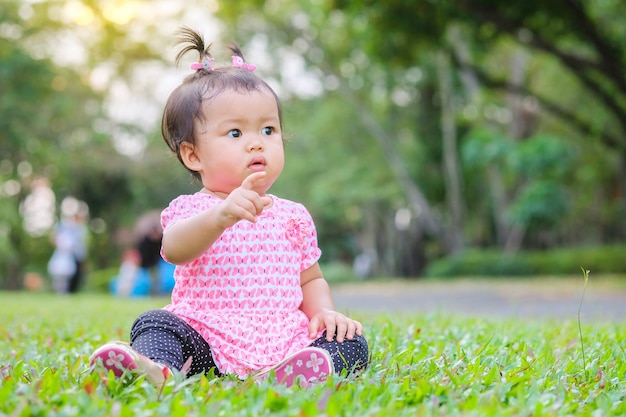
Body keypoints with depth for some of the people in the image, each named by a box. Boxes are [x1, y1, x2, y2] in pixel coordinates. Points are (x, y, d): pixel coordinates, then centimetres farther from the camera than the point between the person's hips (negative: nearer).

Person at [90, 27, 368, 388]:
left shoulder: (293, 216, 16)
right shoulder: (192, 209, 2)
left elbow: (311, 279, 27)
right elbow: (174, 249, -22)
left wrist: (324, 310, 2)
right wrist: (221, 216, -43)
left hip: (283, 341, 3)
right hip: (208, 344, -3)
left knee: (351, 343, -17)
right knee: (155, 323, -24)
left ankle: (283, 375, -44)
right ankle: (156, 368, -55)